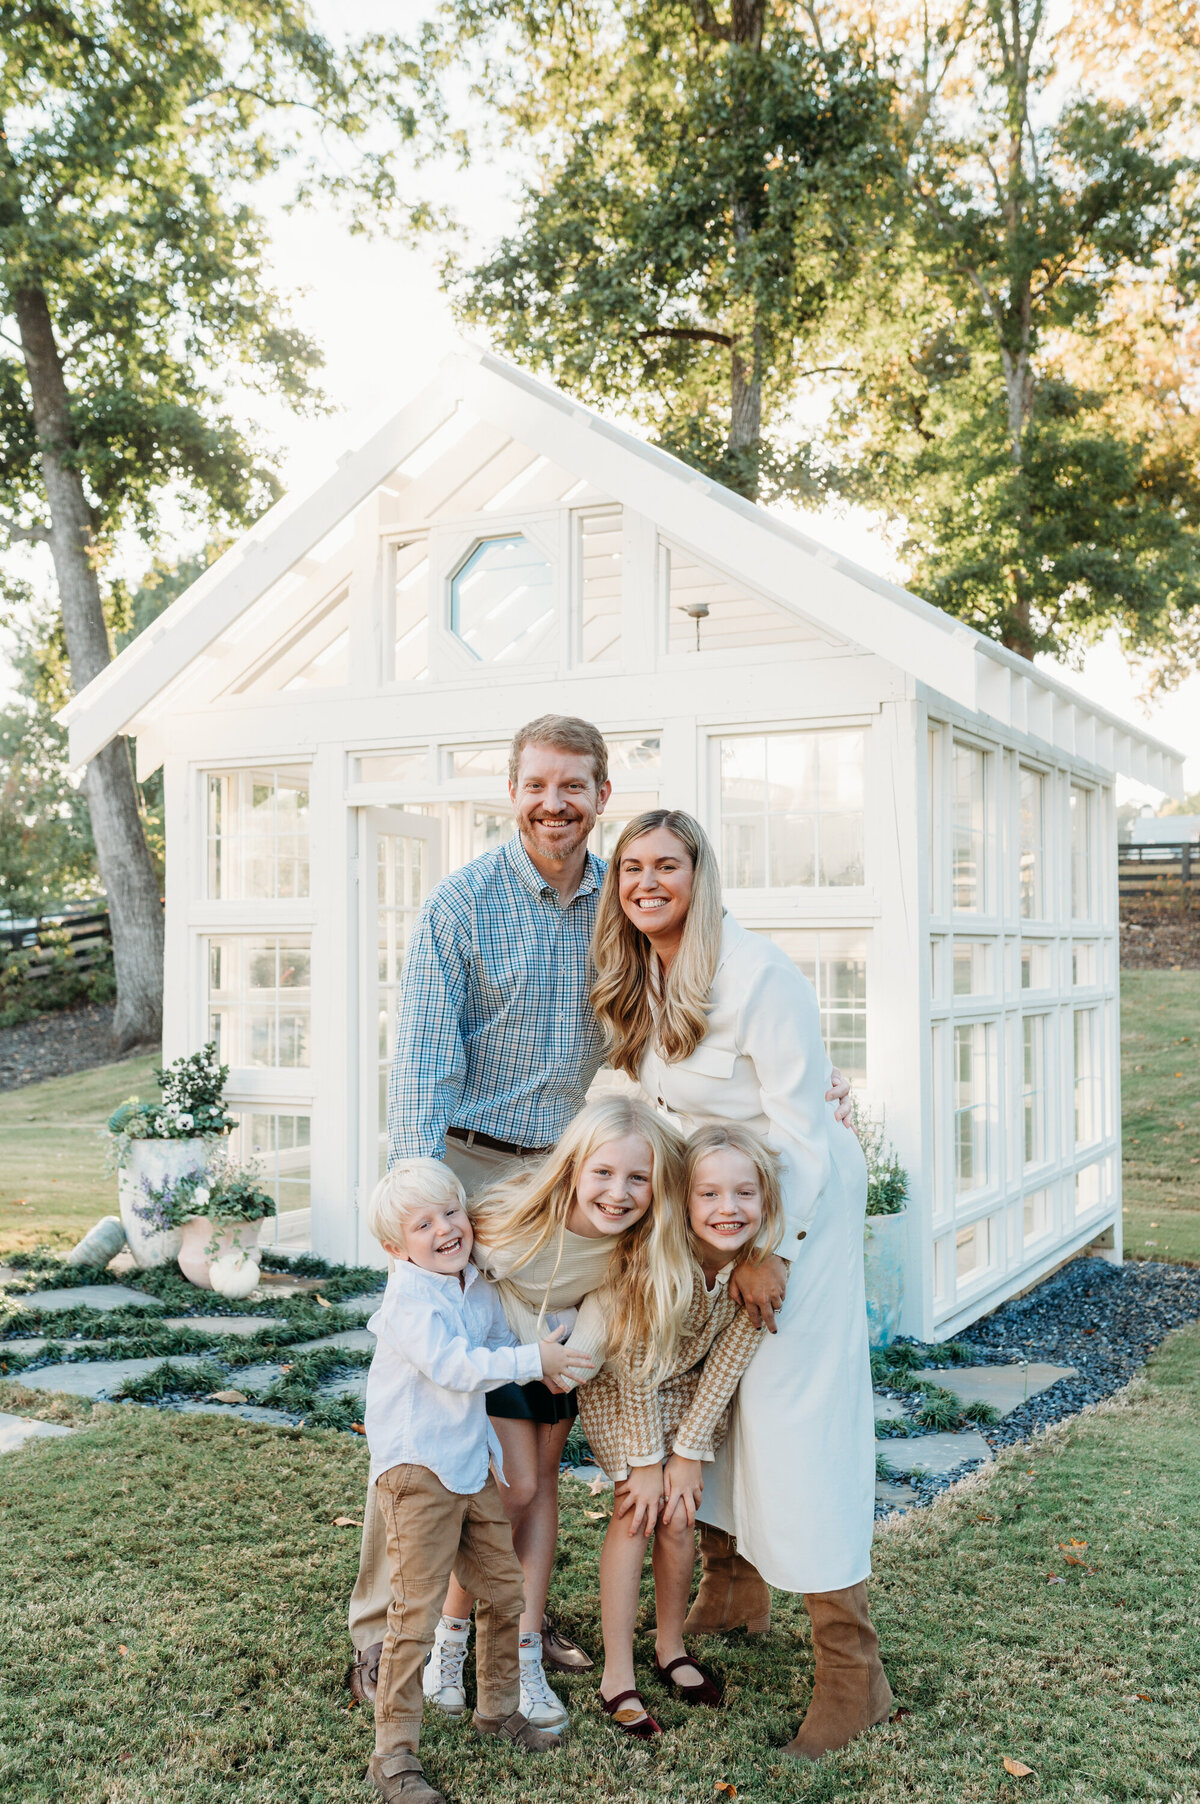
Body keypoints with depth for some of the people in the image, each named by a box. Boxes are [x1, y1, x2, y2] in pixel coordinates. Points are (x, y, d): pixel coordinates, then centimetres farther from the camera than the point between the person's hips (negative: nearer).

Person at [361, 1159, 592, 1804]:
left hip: (472, 1465, 8)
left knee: (504, 1591, 17)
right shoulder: (408, 1301, -19)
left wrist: (547, 1349, 4)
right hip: (416, 1470, -8)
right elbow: (453, 1365, -29)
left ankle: (497, 1708, 37)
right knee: (415, 1612, -6)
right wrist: (532, 1360, -27)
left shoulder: (479, 1289, 7)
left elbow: (500, 1344, 22)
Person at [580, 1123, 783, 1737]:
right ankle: (617, 1674, 5)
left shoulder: (762, 1268, -25)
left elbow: (725, 1364, -15)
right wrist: (645, 1462, -16)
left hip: (691, 1390, 3)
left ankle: (670, 1646, 27)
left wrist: (688, 1453, -11)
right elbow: (636, 1367, -25)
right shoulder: (656, 1261, -37)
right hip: (621, 1387, -3)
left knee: (678, 1517, 4)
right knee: (636, 1513, -7)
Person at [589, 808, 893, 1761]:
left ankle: (852, 1672, 2)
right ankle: (733, 1584, 34)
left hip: (799, 1204, -7)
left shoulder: (758, 976, -22)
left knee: (795, 1412, -7)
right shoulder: (638, 982, 2)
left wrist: (771, 1251, -19)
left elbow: (799, 1130, -20)